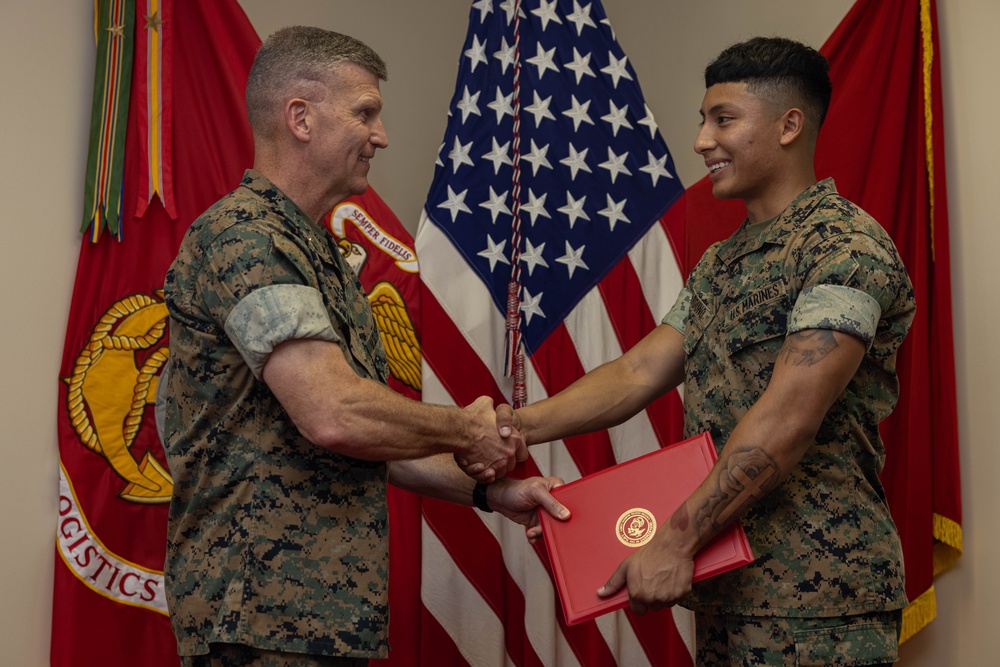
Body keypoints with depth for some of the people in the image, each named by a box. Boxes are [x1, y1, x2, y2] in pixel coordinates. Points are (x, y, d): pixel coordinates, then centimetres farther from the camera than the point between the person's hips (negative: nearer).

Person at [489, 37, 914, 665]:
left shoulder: (846, 246, -13)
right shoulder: (720, 263, 17)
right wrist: (521, 424, -5)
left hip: (815, 599, -8)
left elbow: (787, 421, -21)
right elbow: (639, 371, 9)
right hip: (725, 583, 8)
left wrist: (676, 541, -22)